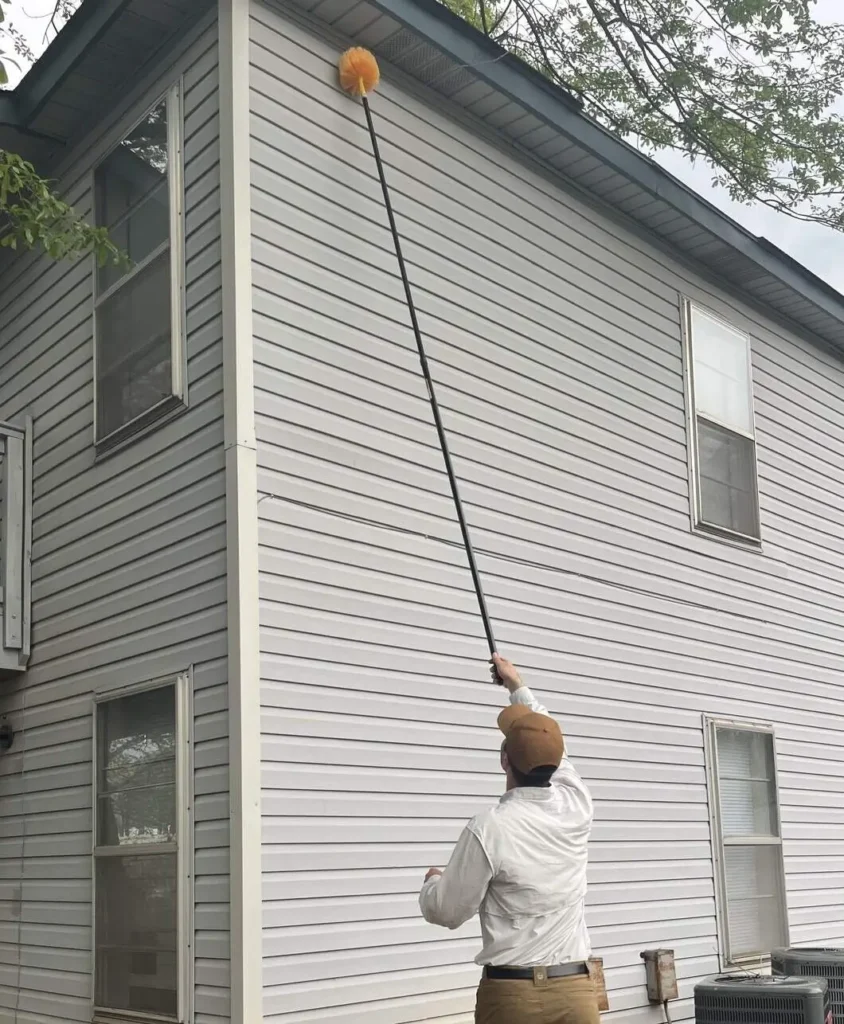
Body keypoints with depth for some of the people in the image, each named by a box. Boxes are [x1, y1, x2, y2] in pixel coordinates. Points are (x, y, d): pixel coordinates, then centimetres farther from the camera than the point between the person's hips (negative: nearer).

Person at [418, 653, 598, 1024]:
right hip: (575, 990, 4)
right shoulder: (577, 807, 0)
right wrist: (517, 685, 33)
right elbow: (553, 749, 21)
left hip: (511, 994, -4)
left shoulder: (488, 828, -14)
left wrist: (432, 881, 19)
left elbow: (445, 911, -4)